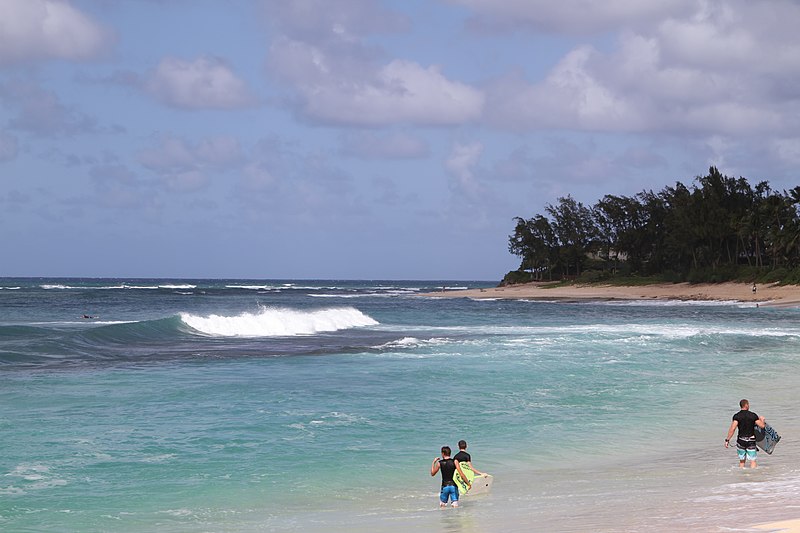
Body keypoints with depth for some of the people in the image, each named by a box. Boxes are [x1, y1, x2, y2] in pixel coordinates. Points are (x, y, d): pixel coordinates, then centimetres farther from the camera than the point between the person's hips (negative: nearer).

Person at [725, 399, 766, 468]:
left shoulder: (736, 416, -5)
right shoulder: (753, 415, -4)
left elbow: (732, 429, -15)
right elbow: (762, 426, -2)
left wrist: (727, 440, -10)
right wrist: (763, 420, 21)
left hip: (741, 440, 1)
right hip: (751, 440, -1)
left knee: (742, 461, 14)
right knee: (753, 460, 2)